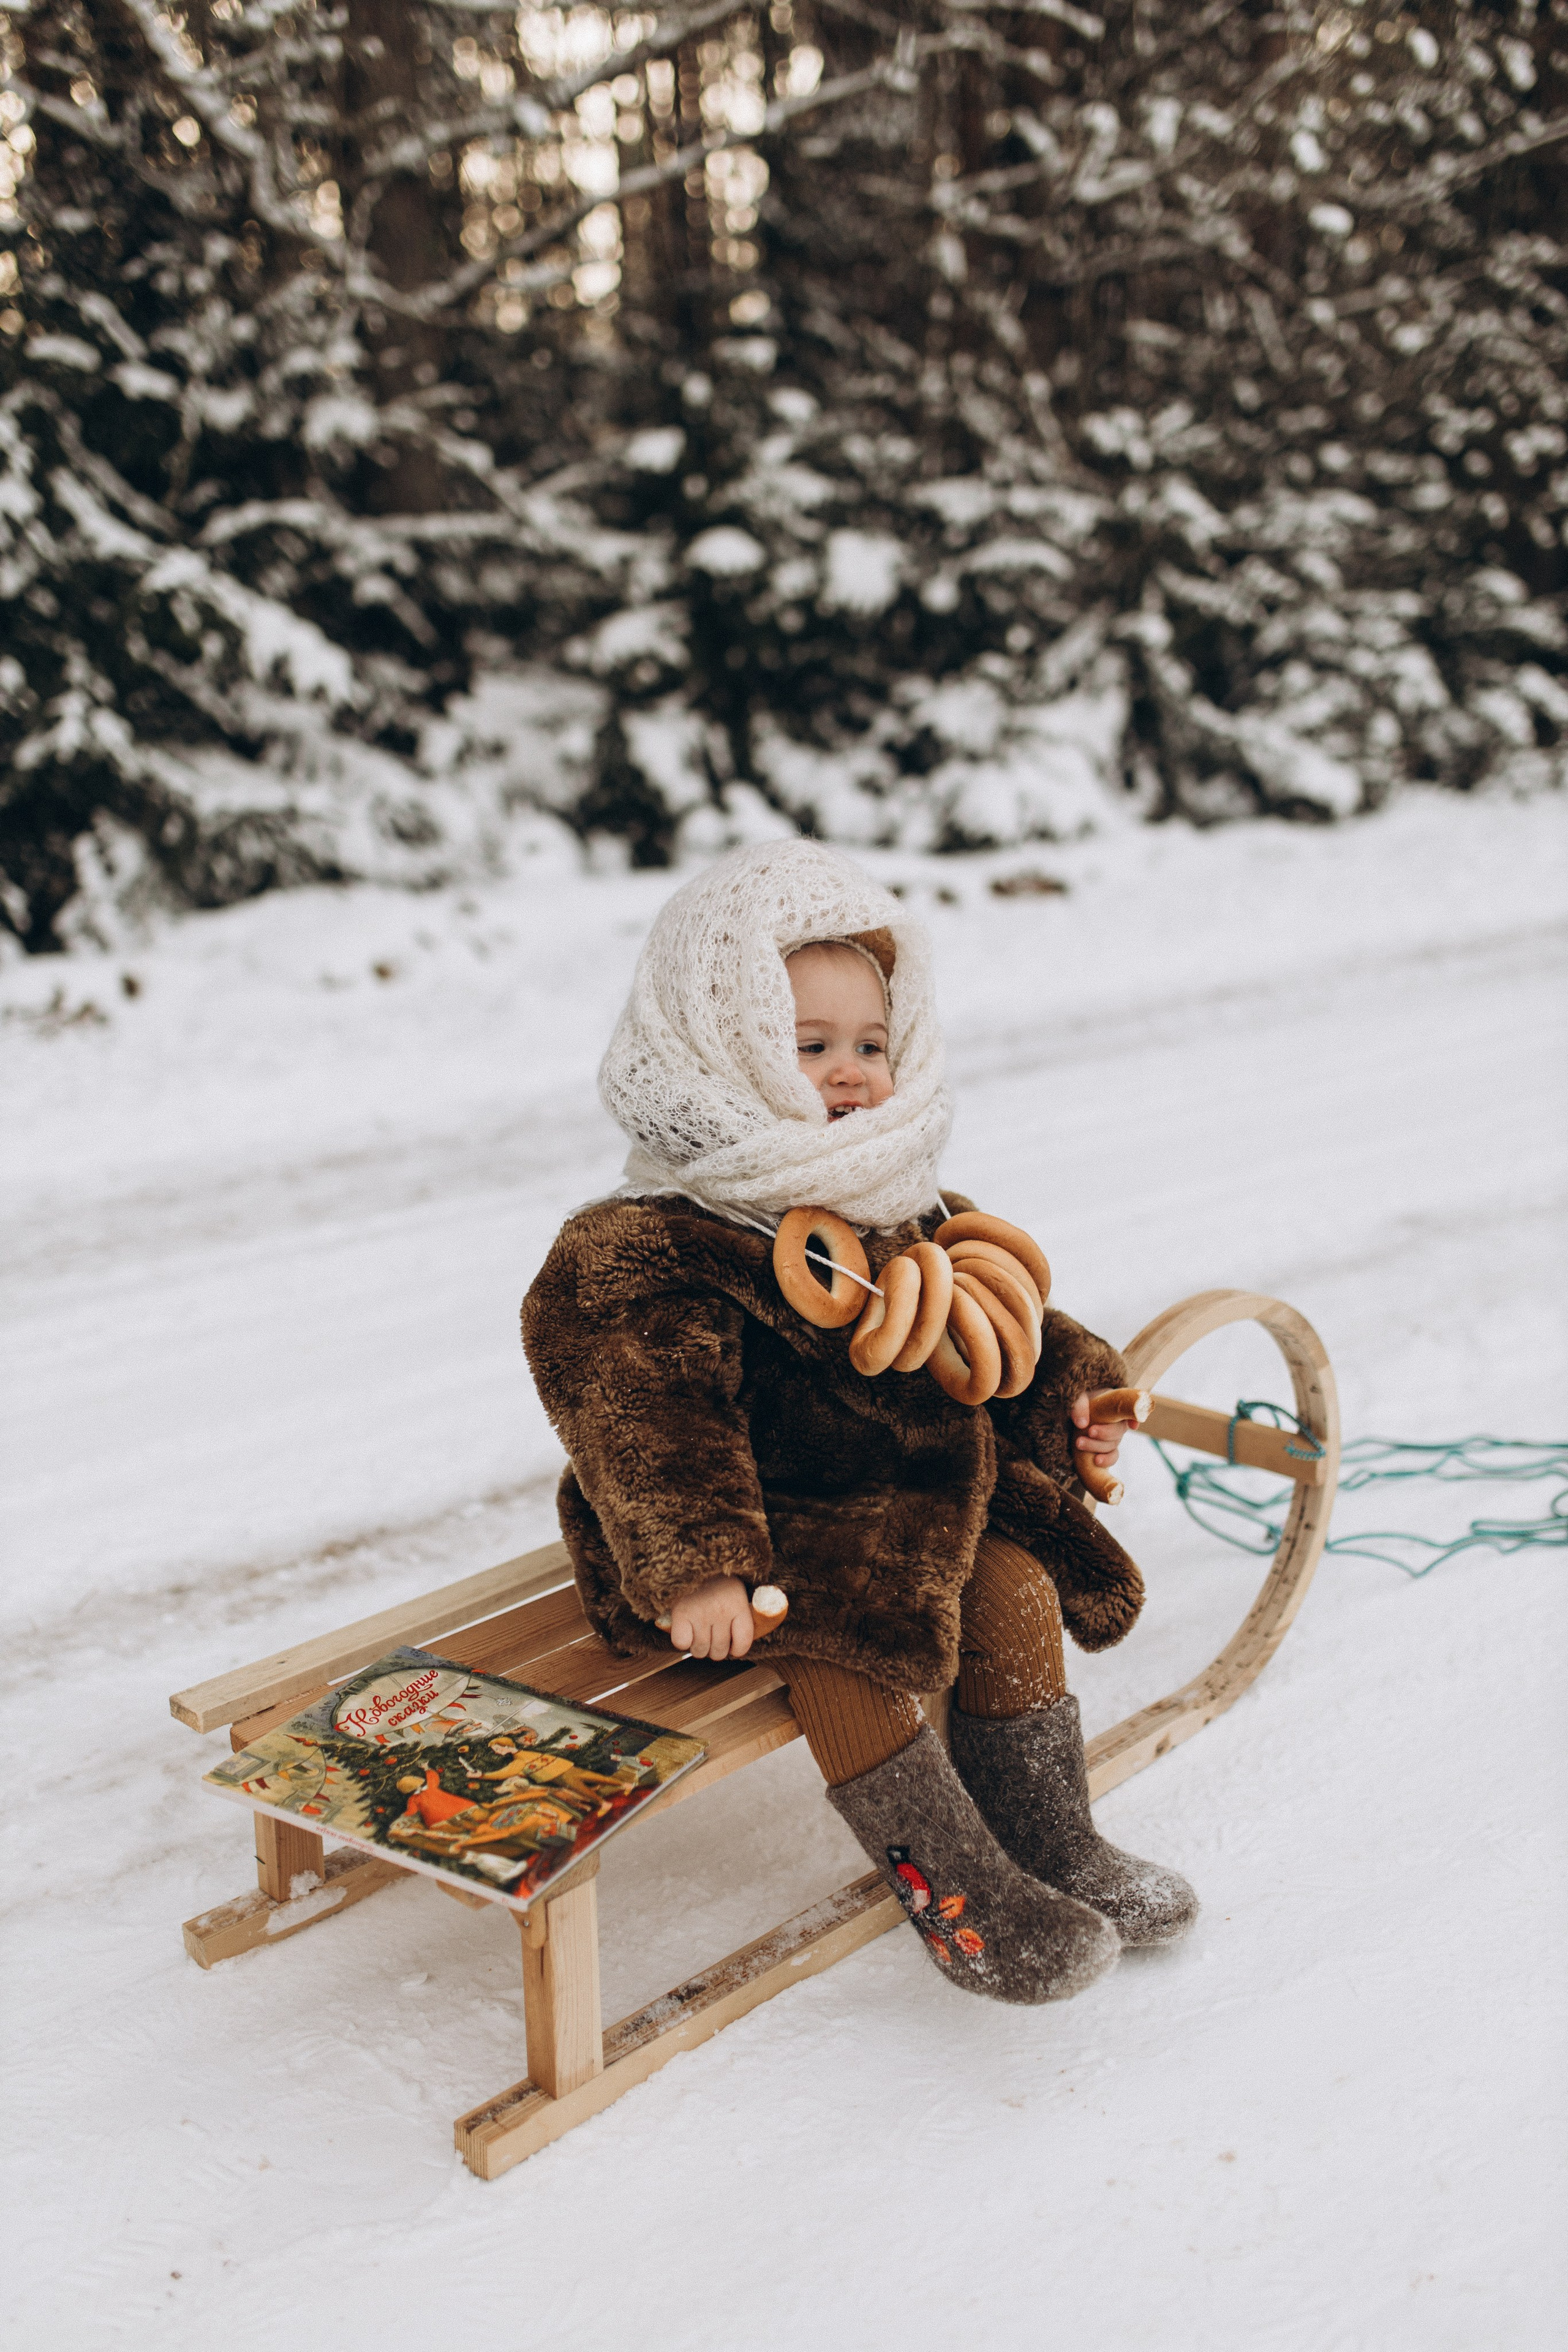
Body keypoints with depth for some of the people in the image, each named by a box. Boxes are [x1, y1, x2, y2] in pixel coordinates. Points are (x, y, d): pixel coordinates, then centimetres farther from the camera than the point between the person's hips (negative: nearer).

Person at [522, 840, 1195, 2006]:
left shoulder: (908, 1212, 7)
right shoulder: (644, 1253, -18)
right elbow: (646, 1419, -26)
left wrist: (1067, 1390, 8)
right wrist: (689, 1567, -35)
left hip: (920, 1496, 7)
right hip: (759, 1529, -6)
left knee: (1018, 1585, -8)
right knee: (842, 1633, -29)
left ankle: (1049, 1841, 9)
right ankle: (948, 1880, -15)